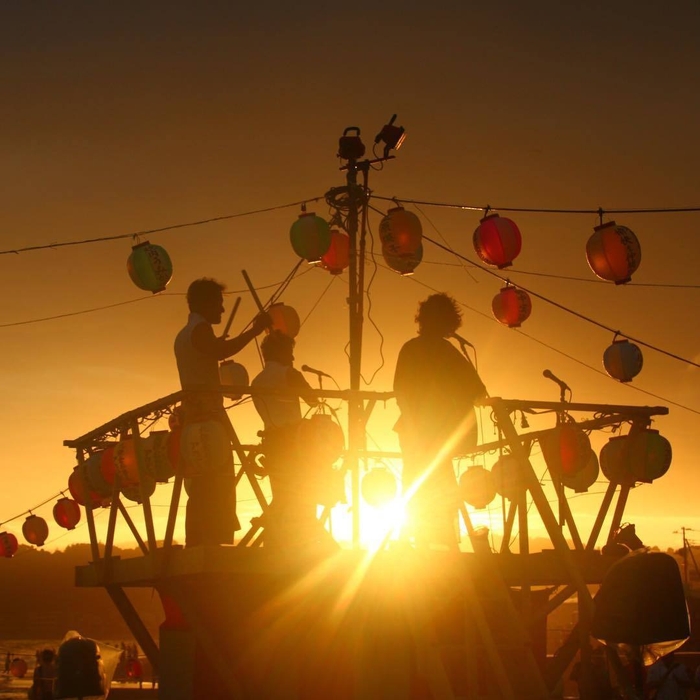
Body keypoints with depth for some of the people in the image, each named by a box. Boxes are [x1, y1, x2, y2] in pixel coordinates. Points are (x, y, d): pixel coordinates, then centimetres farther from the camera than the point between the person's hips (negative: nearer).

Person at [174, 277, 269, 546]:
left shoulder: (184, 335, 25)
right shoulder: (201, 329, -6)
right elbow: (220, 350, -26)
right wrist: (254, 331, -22)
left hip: (192, 410, 10)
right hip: (208, 410, -10)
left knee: (202, 485, 9)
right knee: (219, 483, -16)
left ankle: (197, 544, 7)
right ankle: (215, 544, -23)